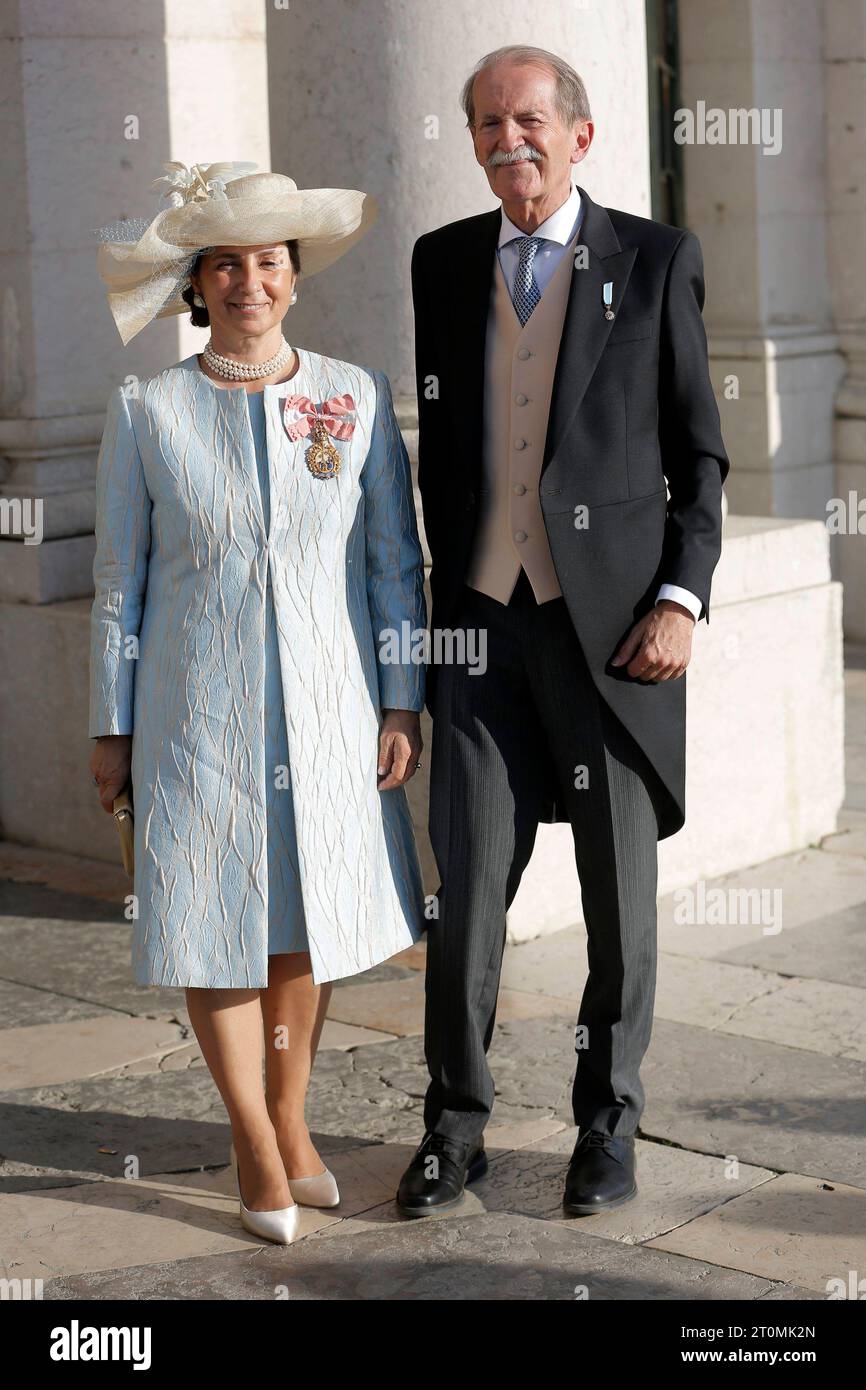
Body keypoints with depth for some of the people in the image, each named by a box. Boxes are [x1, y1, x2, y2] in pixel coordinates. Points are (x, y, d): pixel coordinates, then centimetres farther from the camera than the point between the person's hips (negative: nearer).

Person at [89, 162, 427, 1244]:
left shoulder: (356, 398, 1)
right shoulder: (145, 414, -2)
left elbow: (395, 563, 4)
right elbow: (119, 583, 2)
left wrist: (402, 704, -1)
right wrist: (111, 729, 2)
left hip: (328, 709, 2)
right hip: (198, 716, -1)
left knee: (308, 920, 11)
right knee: (214, 923, 3)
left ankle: (290, 1118, 31)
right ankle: (255, 1143, 21)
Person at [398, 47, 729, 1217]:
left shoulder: (654, 261, 1)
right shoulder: (445, 262, 11)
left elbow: (701, 455, 2)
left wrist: (681, 599, -9)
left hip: (613, 622, -2)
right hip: (483, 622, 2)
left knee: (619, 892, 6)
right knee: (467, 883, -1)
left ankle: (609, 1123, 22)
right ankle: (455, 1124, 14)